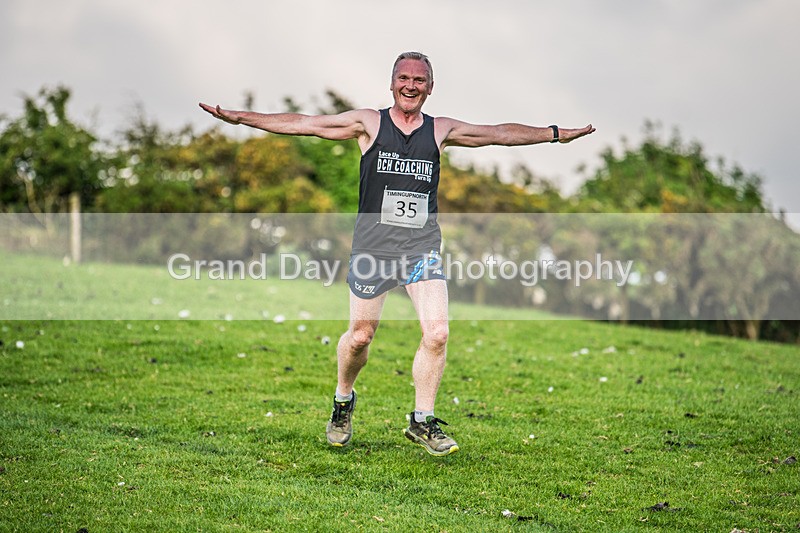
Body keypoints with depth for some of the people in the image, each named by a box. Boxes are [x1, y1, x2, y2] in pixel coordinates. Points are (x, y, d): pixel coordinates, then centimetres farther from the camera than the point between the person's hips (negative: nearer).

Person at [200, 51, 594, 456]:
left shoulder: (441, 131, 8)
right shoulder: (369, 123, 3)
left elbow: (499, 133, 16)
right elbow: (303, 124, 1)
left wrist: (556, 134, 17)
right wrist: (240, 118, -3)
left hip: (422, 249, 2)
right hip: (372, 246, -1)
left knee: (437, 332, -12)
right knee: (360, 335, 4)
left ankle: (422, 422, 3)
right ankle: (343, 401, 33)